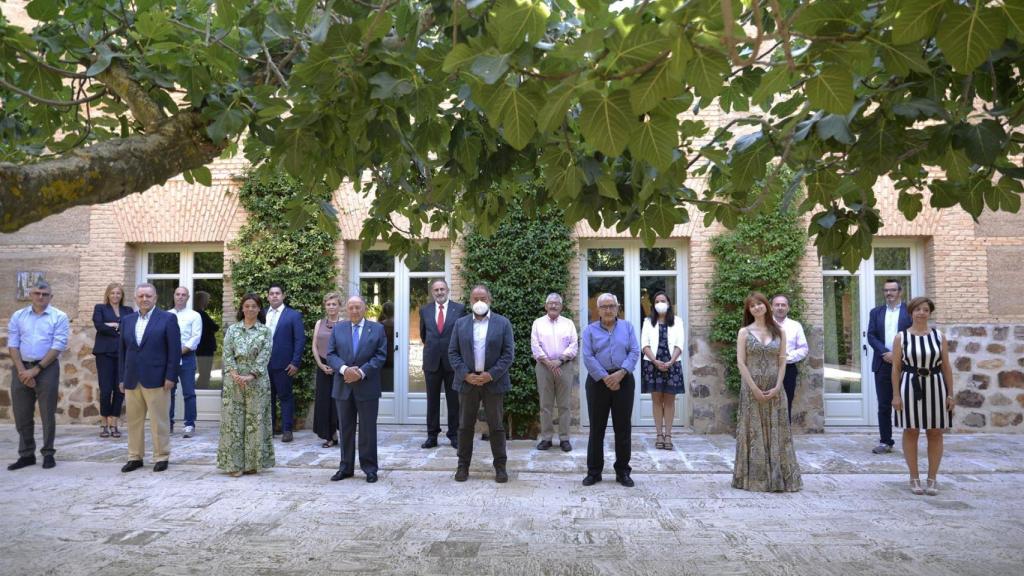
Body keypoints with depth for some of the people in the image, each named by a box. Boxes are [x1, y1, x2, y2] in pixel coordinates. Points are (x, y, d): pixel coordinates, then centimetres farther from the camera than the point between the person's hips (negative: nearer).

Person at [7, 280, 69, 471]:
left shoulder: (59, 317, -2)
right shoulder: (18, 316, 8)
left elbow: (58, 346, -9)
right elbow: (12, 345, 4)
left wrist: (36, 369, -12)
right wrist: (22, 370, -8)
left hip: (47, 368, -3)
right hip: (21, 369, 3)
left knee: (47, 414, 2)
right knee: (22, 414, 8)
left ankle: (48, 453, 12)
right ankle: (26, 454, 19)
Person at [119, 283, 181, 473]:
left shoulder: (167, 319, -2)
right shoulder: (127, 320, 13)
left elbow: (175, 350, -6)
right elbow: (122, 350, 15)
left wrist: (170, 377, -11)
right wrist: (122, 378, 10)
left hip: (156, 379, -4)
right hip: (132, 380, 5)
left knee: (159, 421, 1)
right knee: (134, 421, 9)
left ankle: (162, 457, 10)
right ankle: (135, 457, 20)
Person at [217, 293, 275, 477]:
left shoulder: (265, 331, 4)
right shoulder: (232, 329, 8)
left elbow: (264, 355, -5)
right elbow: (227, 354, 2)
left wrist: (251, 376, -15)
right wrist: (234, 373, -13)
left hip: (257, 382, -1)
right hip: (234, 381, 1)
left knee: (255, 420, 2)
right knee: (233, 420, 2)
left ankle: (252, 462, 11)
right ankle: (234, 463, 8)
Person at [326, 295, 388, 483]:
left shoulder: (377, 329, 2)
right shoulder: (338, 328, 9)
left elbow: (380, 356, -4)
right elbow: (331, 354, 2)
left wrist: (362, 372, -15)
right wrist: (344, 369, -16)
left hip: (367, 387, -2)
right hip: (343, 387, 2)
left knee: (368, 429, 3)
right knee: (346, 429, 10)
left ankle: (369, 468, 12)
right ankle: (346, 467, 20)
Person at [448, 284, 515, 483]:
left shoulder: (503, 323, 1)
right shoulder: (460, 323, 6)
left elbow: (508, 353, -4)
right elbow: (453, 353, 3)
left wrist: (491, 374, -13)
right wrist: (465, 375, -10)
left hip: (493, 382, -2)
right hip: (467, 382, 2)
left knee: (496, 426, 5)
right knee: (465, 426, 8)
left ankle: (500, 466, 15)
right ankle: (463, 465, 19)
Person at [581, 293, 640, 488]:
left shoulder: (627, 327, 8)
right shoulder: (590, 330, 4)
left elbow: (634, 352, -2)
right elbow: (588, 357, -6)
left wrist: (621, 373, -16)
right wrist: (605, 378, -15)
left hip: (624, 380, 1)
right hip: (598, 381, -1)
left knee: (623, 427, 5)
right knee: (596, 428, 4)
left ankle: (623, 471, 16)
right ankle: (594, 471, 14)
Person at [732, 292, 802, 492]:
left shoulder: (779, 332, 7)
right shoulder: (744, 332, 1)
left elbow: (782, 362, 3)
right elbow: (741, 362, -5)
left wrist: (777, 387, -9)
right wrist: (755, 388, -12)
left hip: (774, 389, 2)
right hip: (751, 388, -2)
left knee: (776, 431, 5)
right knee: (753, 430, 2)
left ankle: (778, 477, 14)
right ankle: (754, 478, 11)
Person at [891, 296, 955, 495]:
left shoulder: (939, 336, 4)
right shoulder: (901, 337, -1)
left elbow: (946, 367, 5)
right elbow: (896, 368, -1)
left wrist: (950, 394, 2)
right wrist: (896, 395, -5)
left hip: (935, 387, 2)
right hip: (910, 388, -1)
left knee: (935, 434, 6)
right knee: (911, 432, 5)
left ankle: (932, 478, 18)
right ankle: (914, 478, 16)